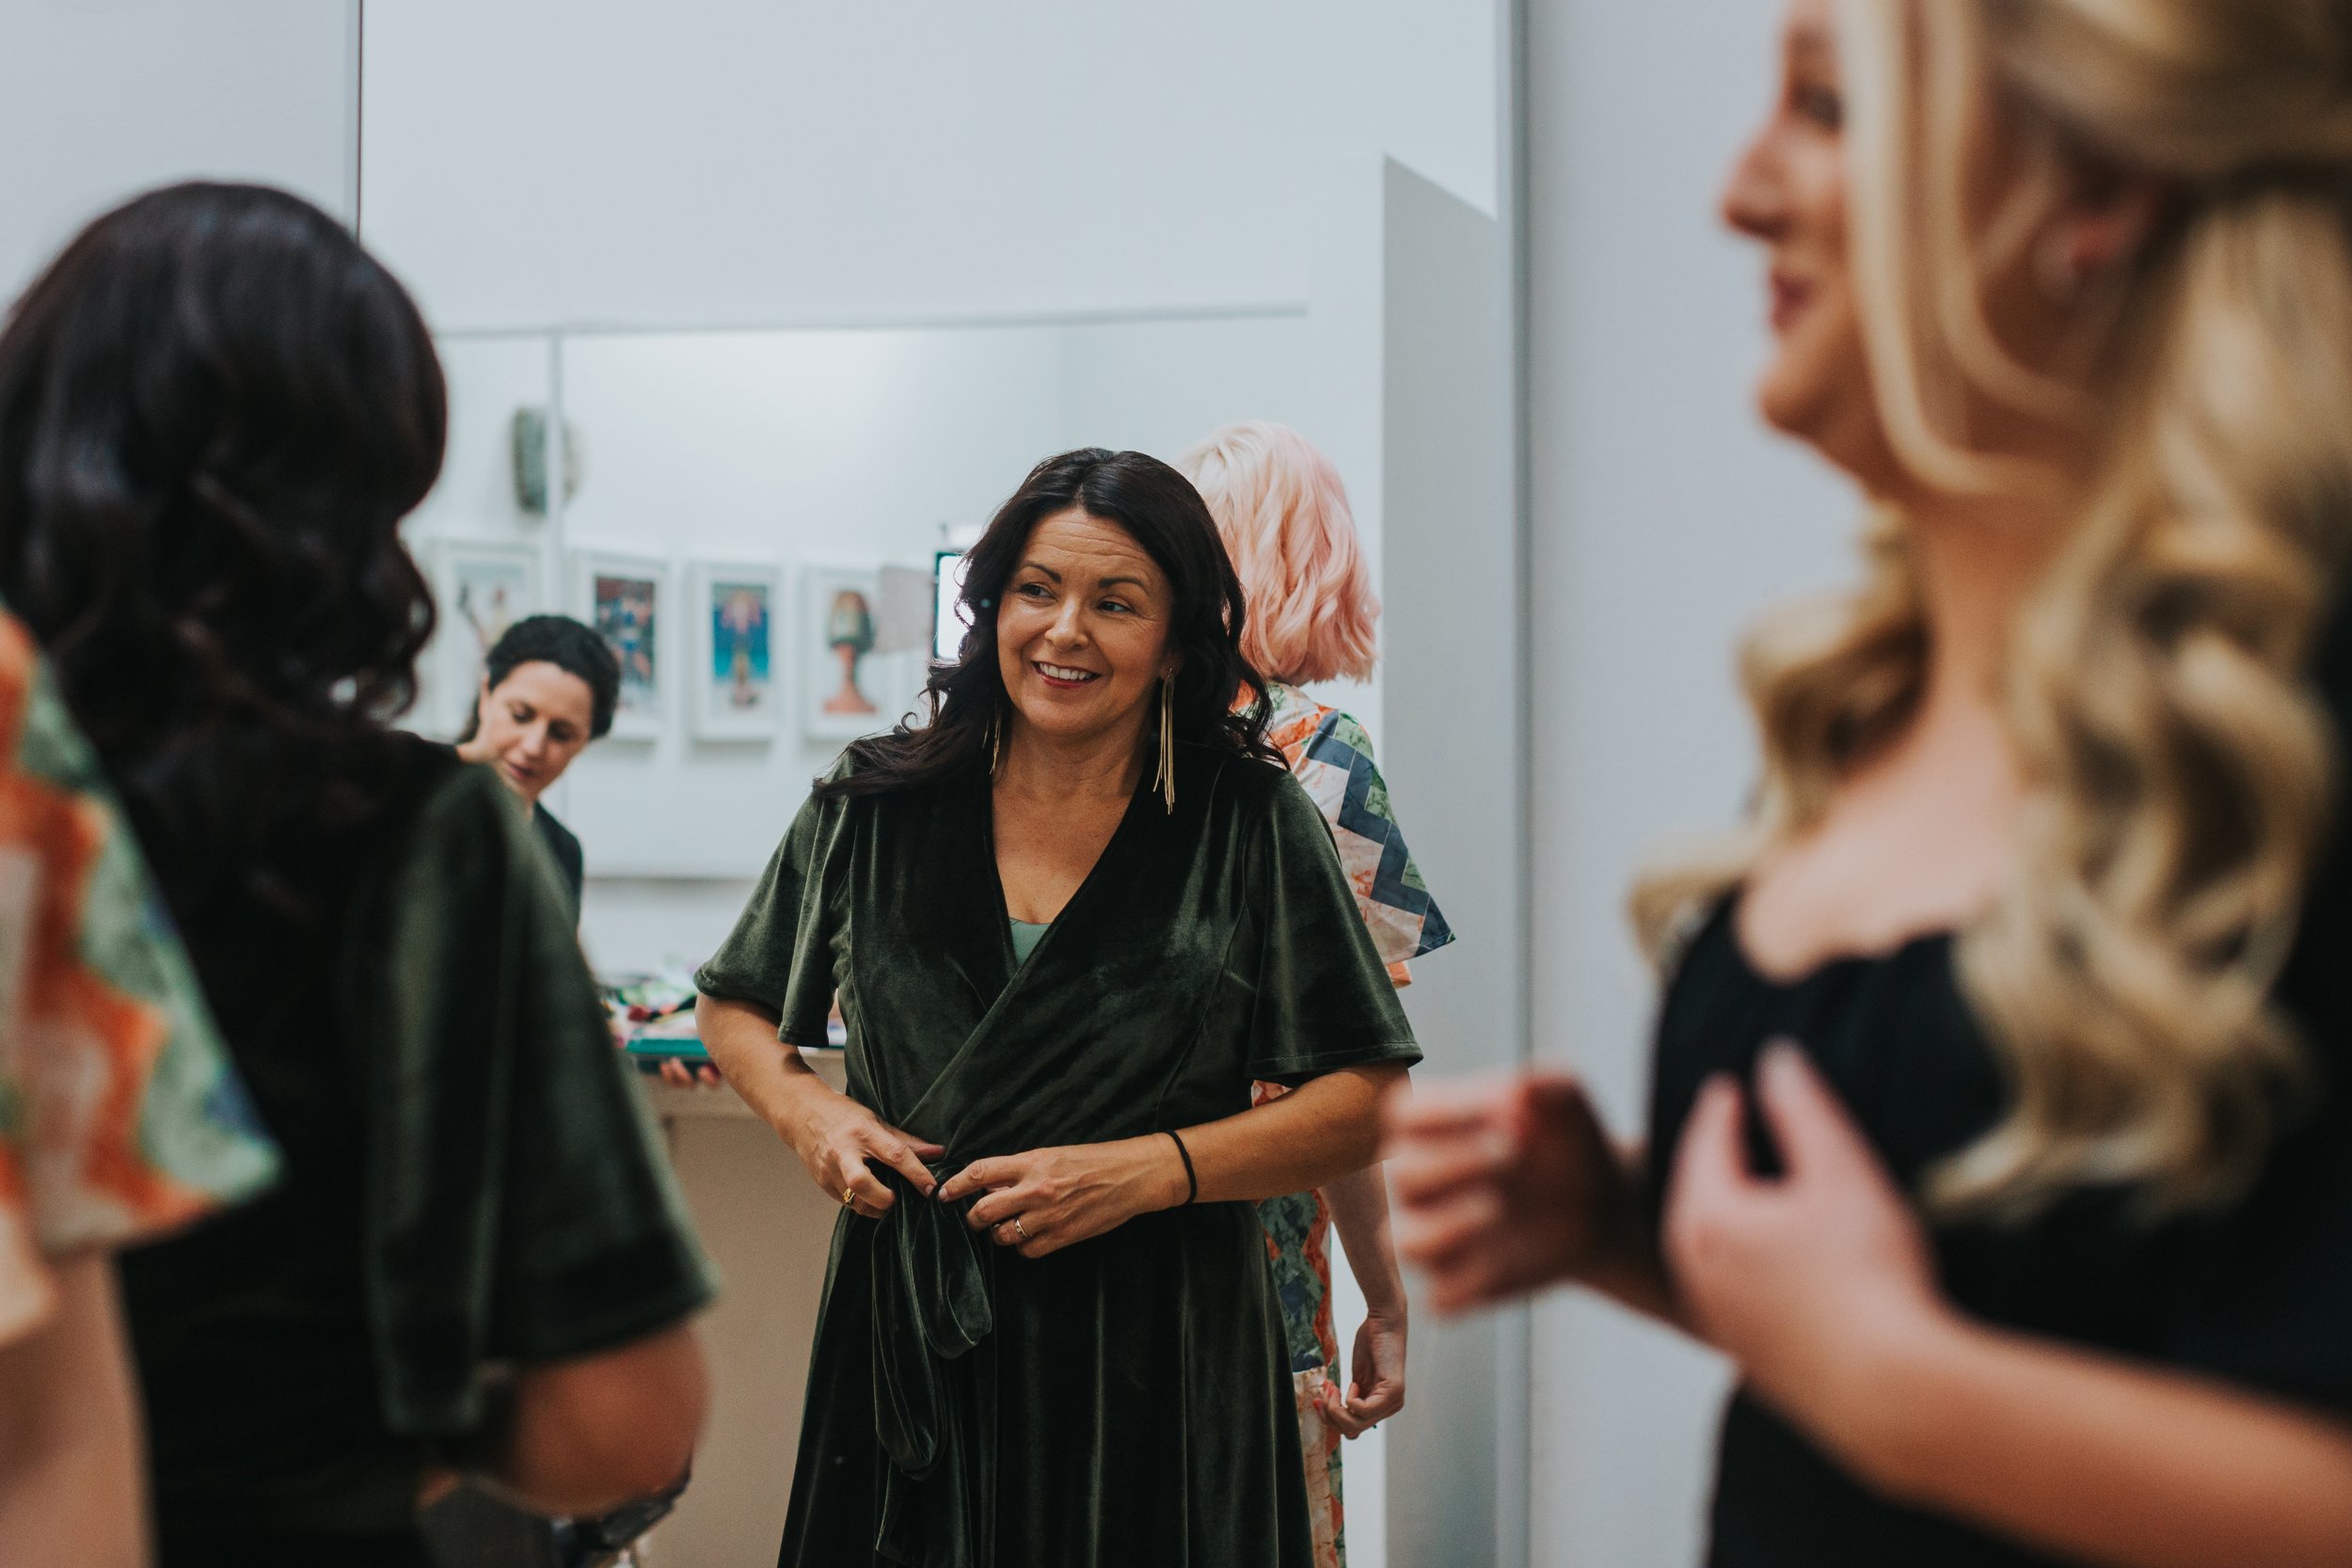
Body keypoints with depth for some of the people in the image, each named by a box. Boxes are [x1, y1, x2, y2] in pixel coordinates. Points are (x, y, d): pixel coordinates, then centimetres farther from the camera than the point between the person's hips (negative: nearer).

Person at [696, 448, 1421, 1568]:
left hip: (1160, 1363, -2)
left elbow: (1368, 1105, -4)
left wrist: (1147, 1171, -15)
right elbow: (736, 1008, 18)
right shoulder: (876, 805, 4)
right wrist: (804, 1110, -3)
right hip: (912, 1350, 2)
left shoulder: (1255, 823, -3)